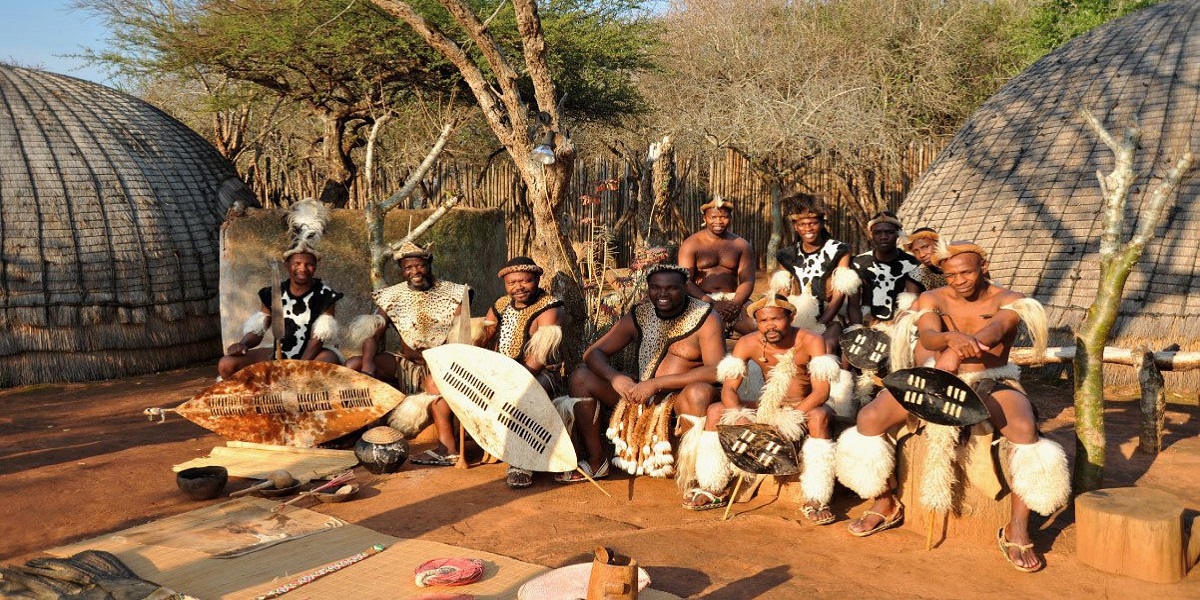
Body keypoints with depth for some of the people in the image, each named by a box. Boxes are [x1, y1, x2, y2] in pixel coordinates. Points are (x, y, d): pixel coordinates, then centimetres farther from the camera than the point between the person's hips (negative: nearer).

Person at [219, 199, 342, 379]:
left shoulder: (325, 296, -7)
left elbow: (318, 338, -13)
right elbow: (257, 329, 4)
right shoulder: (274, 294, 3)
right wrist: (243, 344, -20)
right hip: (281, 354, 4)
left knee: (327, 361, -41)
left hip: (313, 356, -4)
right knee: (226, 365, -14)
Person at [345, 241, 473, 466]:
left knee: (435, 380, -41)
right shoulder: (393, 297, 7)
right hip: (406, 364, 4)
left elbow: (462, 338, -9)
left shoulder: (454, 294, -1)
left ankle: (448, 448, -41)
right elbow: (374, 334, -1)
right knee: (353, 365, -15)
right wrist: (367, 362, -22)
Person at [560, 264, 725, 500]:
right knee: (580, 377, -6)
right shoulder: (638, 315, 4)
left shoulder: (705, 318, -8)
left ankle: (691, 474, -23)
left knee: (700, 391, -38)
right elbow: (593, 352, 3)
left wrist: (657, 383, -26)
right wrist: (615, 378, -21)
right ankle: (596, 461, 2)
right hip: (639, 394, 5)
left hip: (680, 400, -5)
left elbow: (717, 371, -22)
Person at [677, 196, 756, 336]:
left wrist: (736, 304, -18)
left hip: (733, 299, 3)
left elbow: (747, 281, 3)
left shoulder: (742, 245, 10)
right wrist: (712, 303, -22)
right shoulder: (691, 244, 1)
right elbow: (685, 281, -8)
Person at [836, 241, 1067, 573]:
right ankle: (885, 505, 4)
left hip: (993, 382, -2)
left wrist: (956, 352, -51)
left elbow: (995, 330, -28)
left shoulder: (1008, 300, -4)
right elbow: (927, 335, -20)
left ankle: (1017, 530, -20)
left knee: (1025, 429, -36)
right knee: (868, 418, -18)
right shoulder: (931, 300, 1)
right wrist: (952, 338, -48)